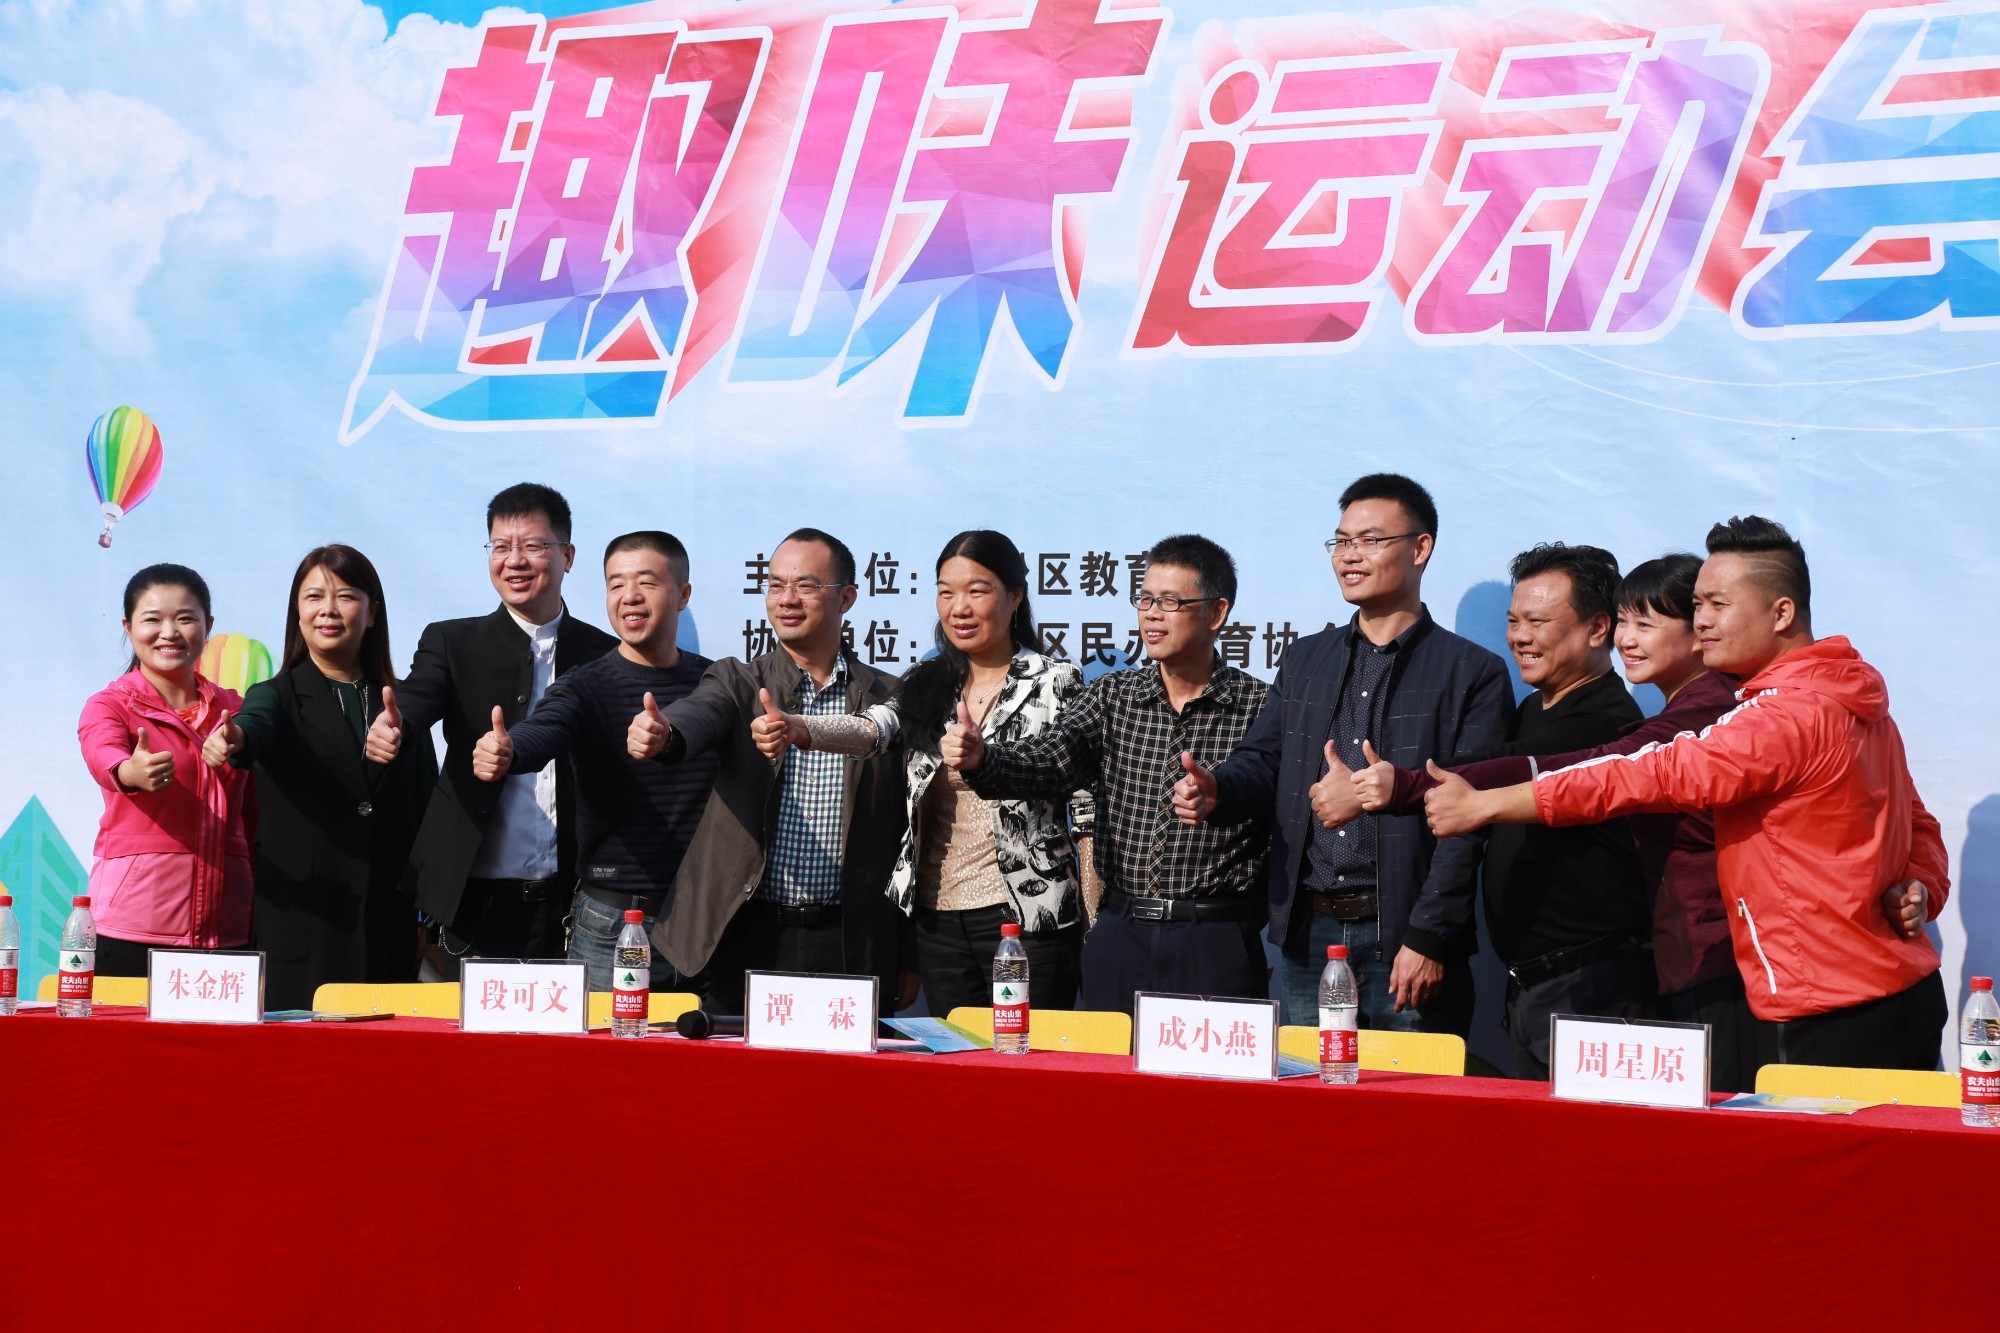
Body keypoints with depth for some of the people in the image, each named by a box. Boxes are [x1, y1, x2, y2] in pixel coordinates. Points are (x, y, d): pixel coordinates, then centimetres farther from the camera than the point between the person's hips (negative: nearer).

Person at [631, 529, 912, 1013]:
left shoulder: (890, 700, 7)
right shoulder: (738, 682, 7)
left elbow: (908, 833, 8)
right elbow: (698, 715, -17)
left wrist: (910, 959, 8)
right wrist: (662, 734, -42)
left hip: (848, 950, 0)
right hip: (742, 942, 0)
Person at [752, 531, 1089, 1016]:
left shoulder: (1055, 682, -3)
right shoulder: (925, 685, 9)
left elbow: (1089, 809, -3)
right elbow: (870, 729, -10)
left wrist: (1096, 929, -7)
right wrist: (795, 729, -32)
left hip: (1027, 916, -4)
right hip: (939, 918, 4)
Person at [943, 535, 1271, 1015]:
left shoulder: (1260, 707, -4)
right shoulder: (1112, 695, 7)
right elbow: (1044, 765, -7)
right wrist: (978, 759, -24)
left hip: (1216, 944, -3)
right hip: (1119, 936, 4)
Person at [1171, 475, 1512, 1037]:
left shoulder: (1474, 673, 0)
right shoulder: (1304, 660, 17)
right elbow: (1263, 759, 14)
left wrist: (1428, 938, -13)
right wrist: (1216, 791, -11)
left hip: (1404, 946, -4)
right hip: (1306, 938, 4)